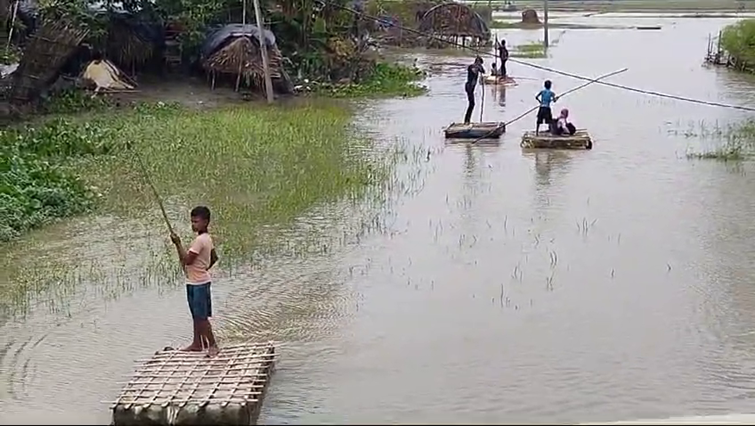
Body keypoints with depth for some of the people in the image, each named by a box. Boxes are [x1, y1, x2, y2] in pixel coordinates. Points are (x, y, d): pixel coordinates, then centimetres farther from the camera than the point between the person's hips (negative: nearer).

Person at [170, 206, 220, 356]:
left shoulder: (200, 240, -21)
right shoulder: (207, 238, 9)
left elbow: (187, 260, -22)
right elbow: (214, 258, 20)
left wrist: (178, 243, -18)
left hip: (198, 283, -10)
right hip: (196, 282, 10)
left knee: (201, 316, -5)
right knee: (196, 315, 16)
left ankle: (212, 345, 2)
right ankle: (197, 343, 25)